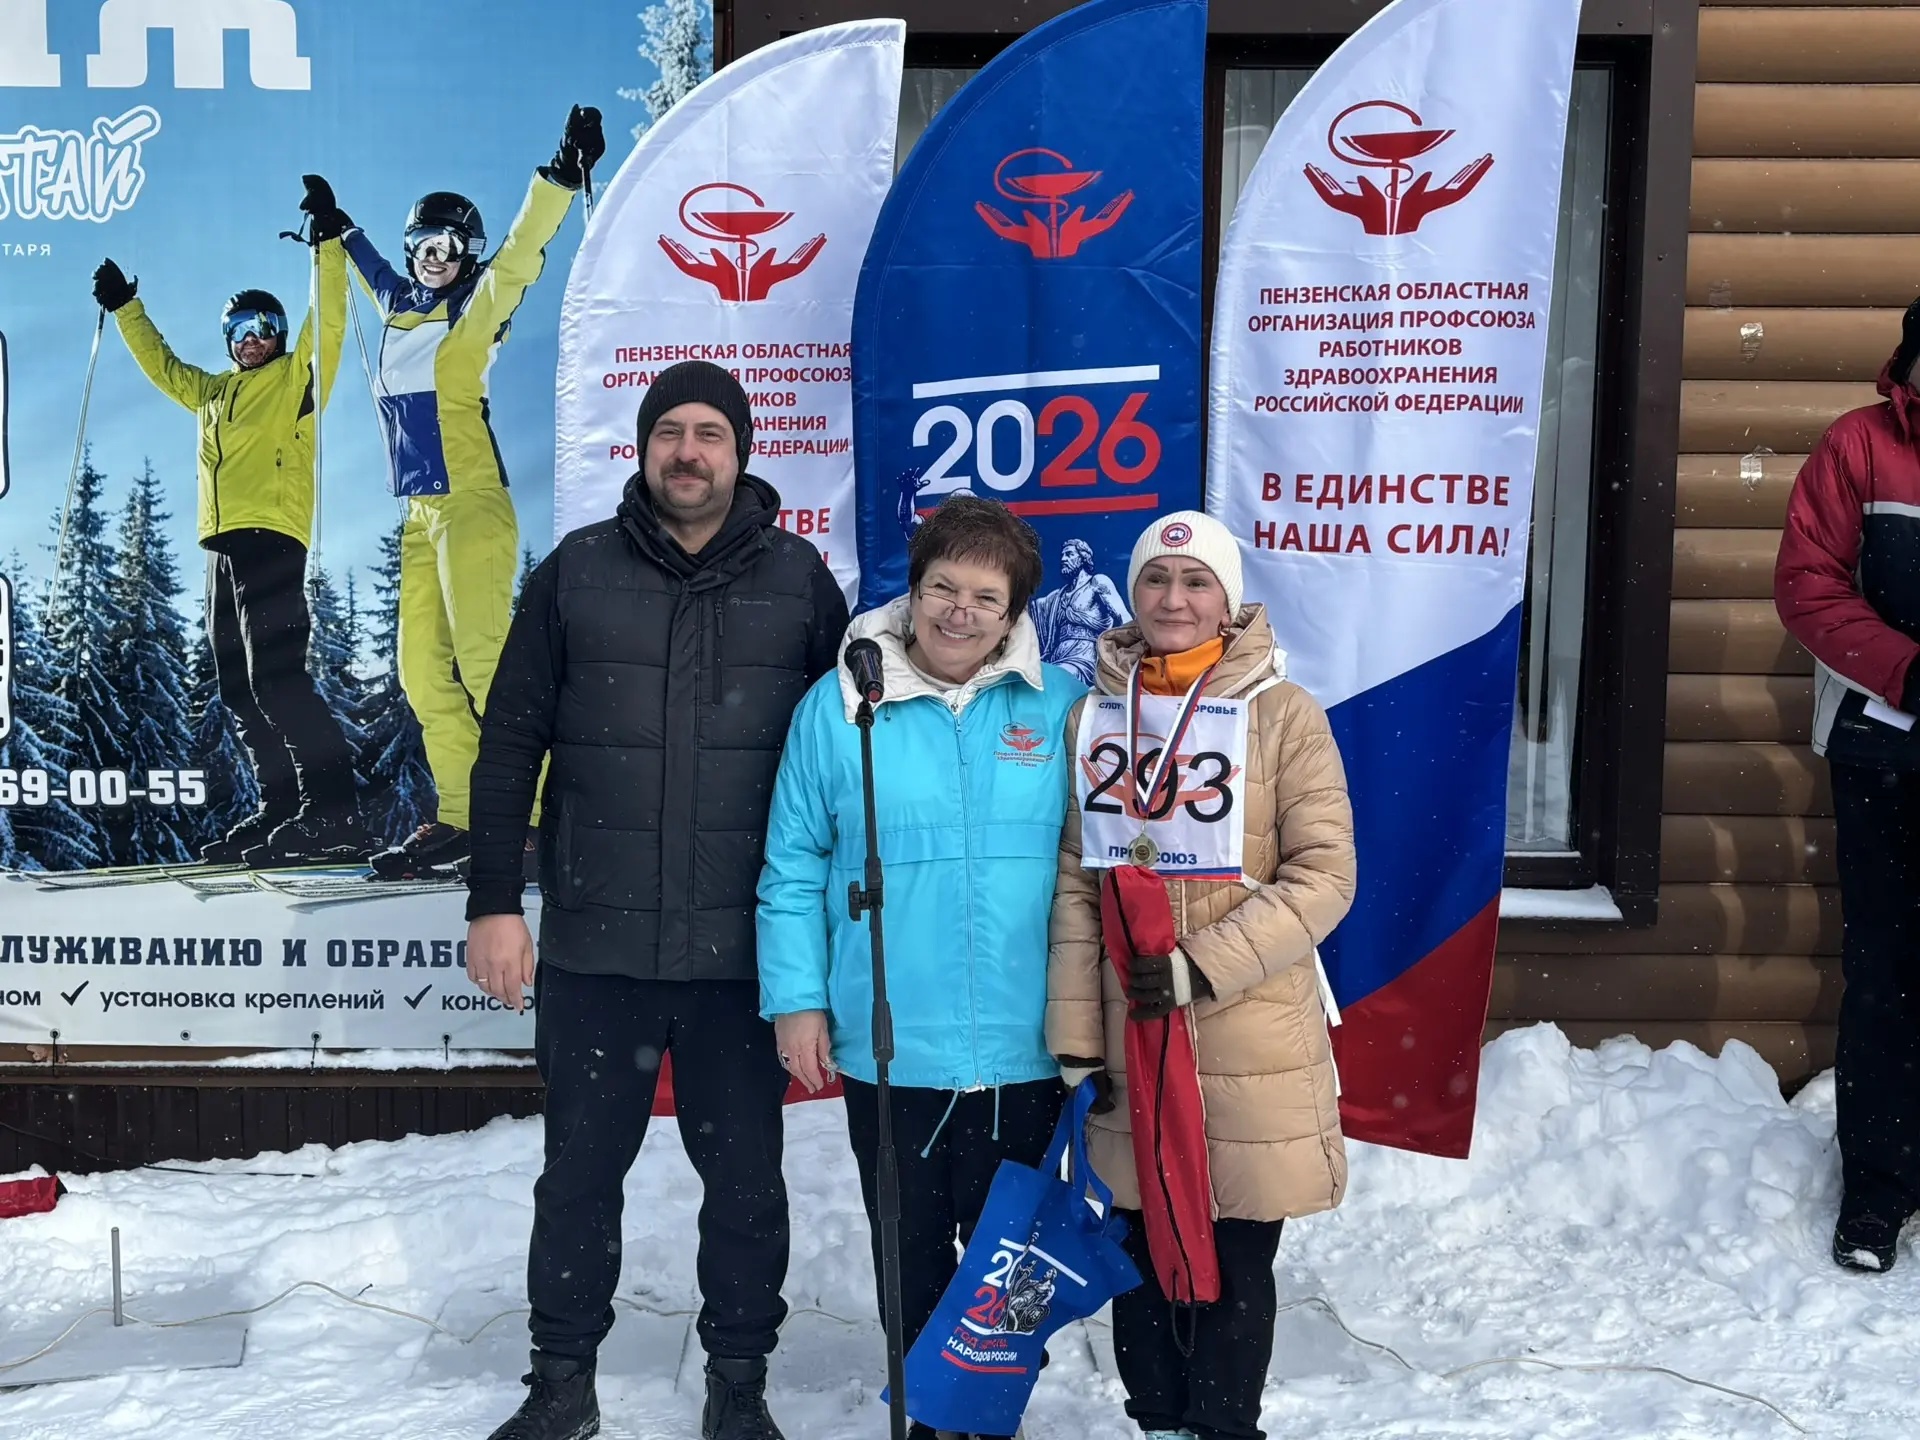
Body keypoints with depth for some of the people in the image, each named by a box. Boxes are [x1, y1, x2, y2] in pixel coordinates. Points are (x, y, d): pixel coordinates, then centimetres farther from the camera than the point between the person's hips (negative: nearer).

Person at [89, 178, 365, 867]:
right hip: (222, 545, 9)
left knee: (276, 678, -20)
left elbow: (329, 319, -6)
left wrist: (327, 241, -13)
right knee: (240, 692, 7)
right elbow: (163, 366, 43)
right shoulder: (213, 391, 27)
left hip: (271, 537, -9)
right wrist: (125, 308, 43)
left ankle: (333, 813, -24)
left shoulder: (296, 375, 7)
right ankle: (281, 809, 10)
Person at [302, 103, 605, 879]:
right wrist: (342, 230, 55)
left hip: (471, 506, -8)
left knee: (482, 660, -15)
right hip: (420, 514, 8)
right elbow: (379, 274, 40)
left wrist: (562, 174, -25)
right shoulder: (400, 306, 17)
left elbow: (521, 254, -16)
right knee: (422, 669, 6)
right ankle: (460, 816, 11)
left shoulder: (475, 309, -1)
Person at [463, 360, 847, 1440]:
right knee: (581, 1170, 13)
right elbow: (510, 744, 4)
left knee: (745, 1174, 11)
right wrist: (495, 902, -1)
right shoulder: (576, 572, 3)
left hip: (743, 952, 0)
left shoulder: (800, 579, 3)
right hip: (592, 947, 1)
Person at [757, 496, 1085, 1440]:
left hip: (1025, 1049, 1)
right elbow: (793, 868, -1)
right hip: (889, 1046, 0)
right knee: (910, 1252, 17)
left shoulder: (1060, 709, -2)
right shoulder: (840, 704, -4)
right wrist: (796, 1000, -4)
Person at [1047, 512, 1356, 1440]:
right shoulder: (1095, 712, 5)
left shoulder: (1282, 712, -5)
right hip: (1130, 1044, 3)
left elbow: (1325, 875, -9)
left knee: (1236, 1267, 8)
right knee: (1144, 1259, 13)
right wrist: (1074, 1039, 0)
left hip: (1250, 1045, -2)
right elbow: (1076, 886, 4)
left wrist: (1202, 966, -17)